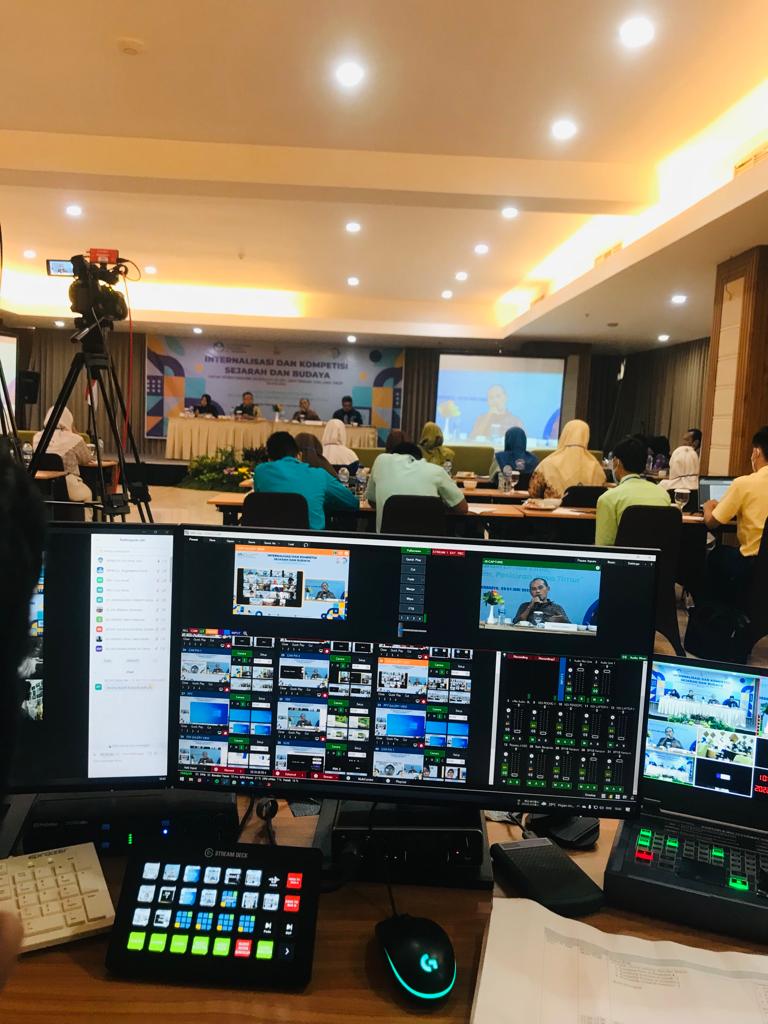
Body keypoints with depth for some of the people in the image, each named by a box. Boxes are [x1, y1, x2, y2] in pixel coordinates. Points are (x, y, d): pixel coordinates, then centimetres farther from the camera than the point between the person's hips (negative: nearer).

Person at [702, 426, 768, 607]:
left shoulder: (744, 483, -14)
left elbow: (711, 523, -6)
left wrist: (708, 507, 16)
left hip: (752, 565, -5)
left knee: (715, 553, 23)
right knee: (726, 552, 29)